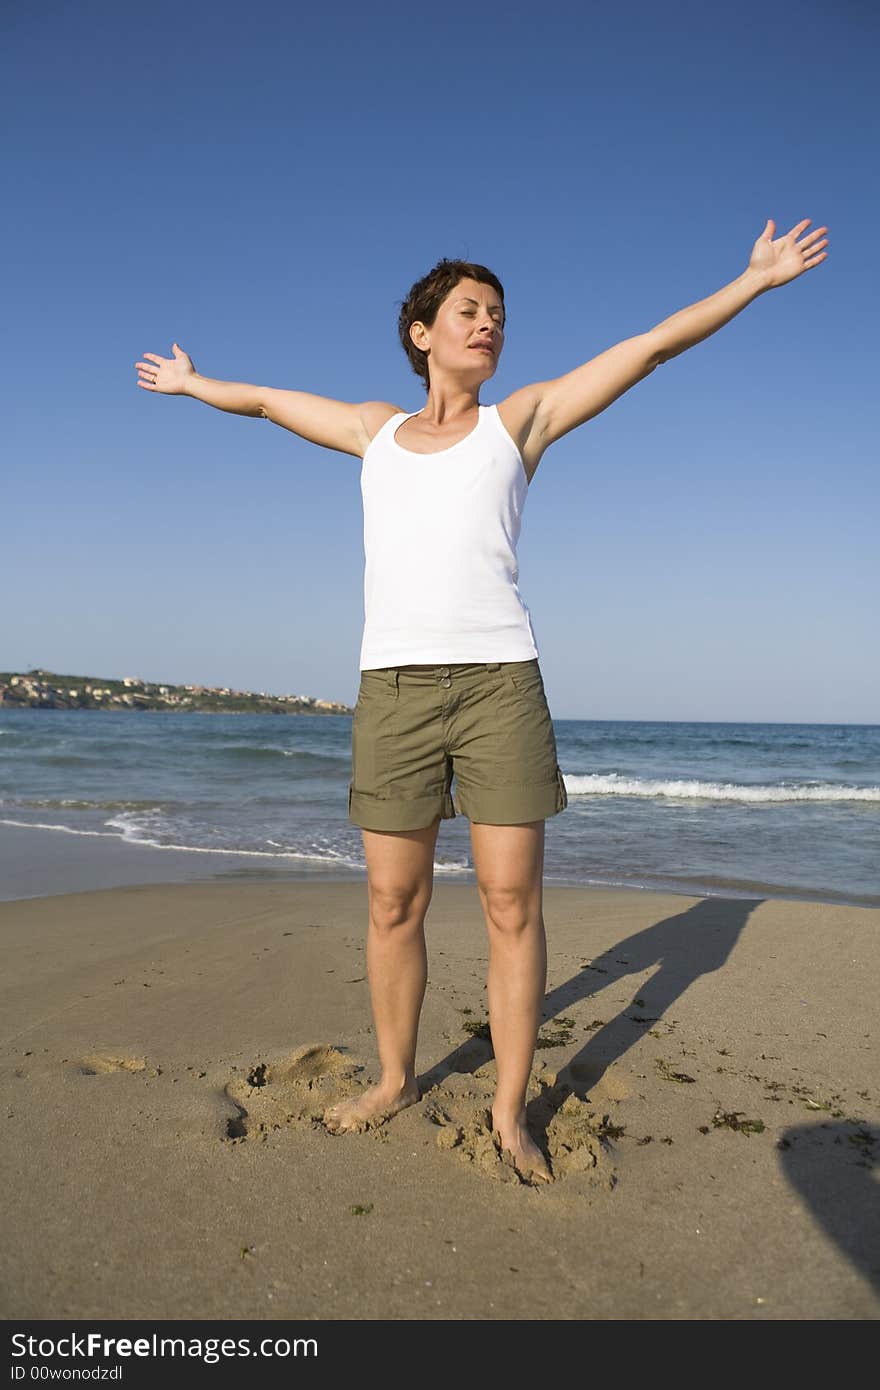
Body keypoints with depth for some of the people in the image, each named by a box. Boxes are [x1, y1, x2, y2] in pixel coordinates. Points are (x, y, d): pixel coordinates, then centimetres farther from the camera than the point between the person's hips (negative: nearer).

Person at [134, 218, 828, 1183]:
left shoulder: (520, 419, 14)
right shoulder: (374, 429, 21)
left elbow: (648, 347, 14)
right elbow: (267, 400, 36)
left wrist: (757, 278, 15)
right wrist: (191, 383, 49)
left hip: (500, 680, -2)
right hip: (393, 686, 2)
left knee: (512, 902, -4)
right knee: (393, 904, 6)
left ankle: (509, 1112, 10)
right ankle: (394, 1080, 25)